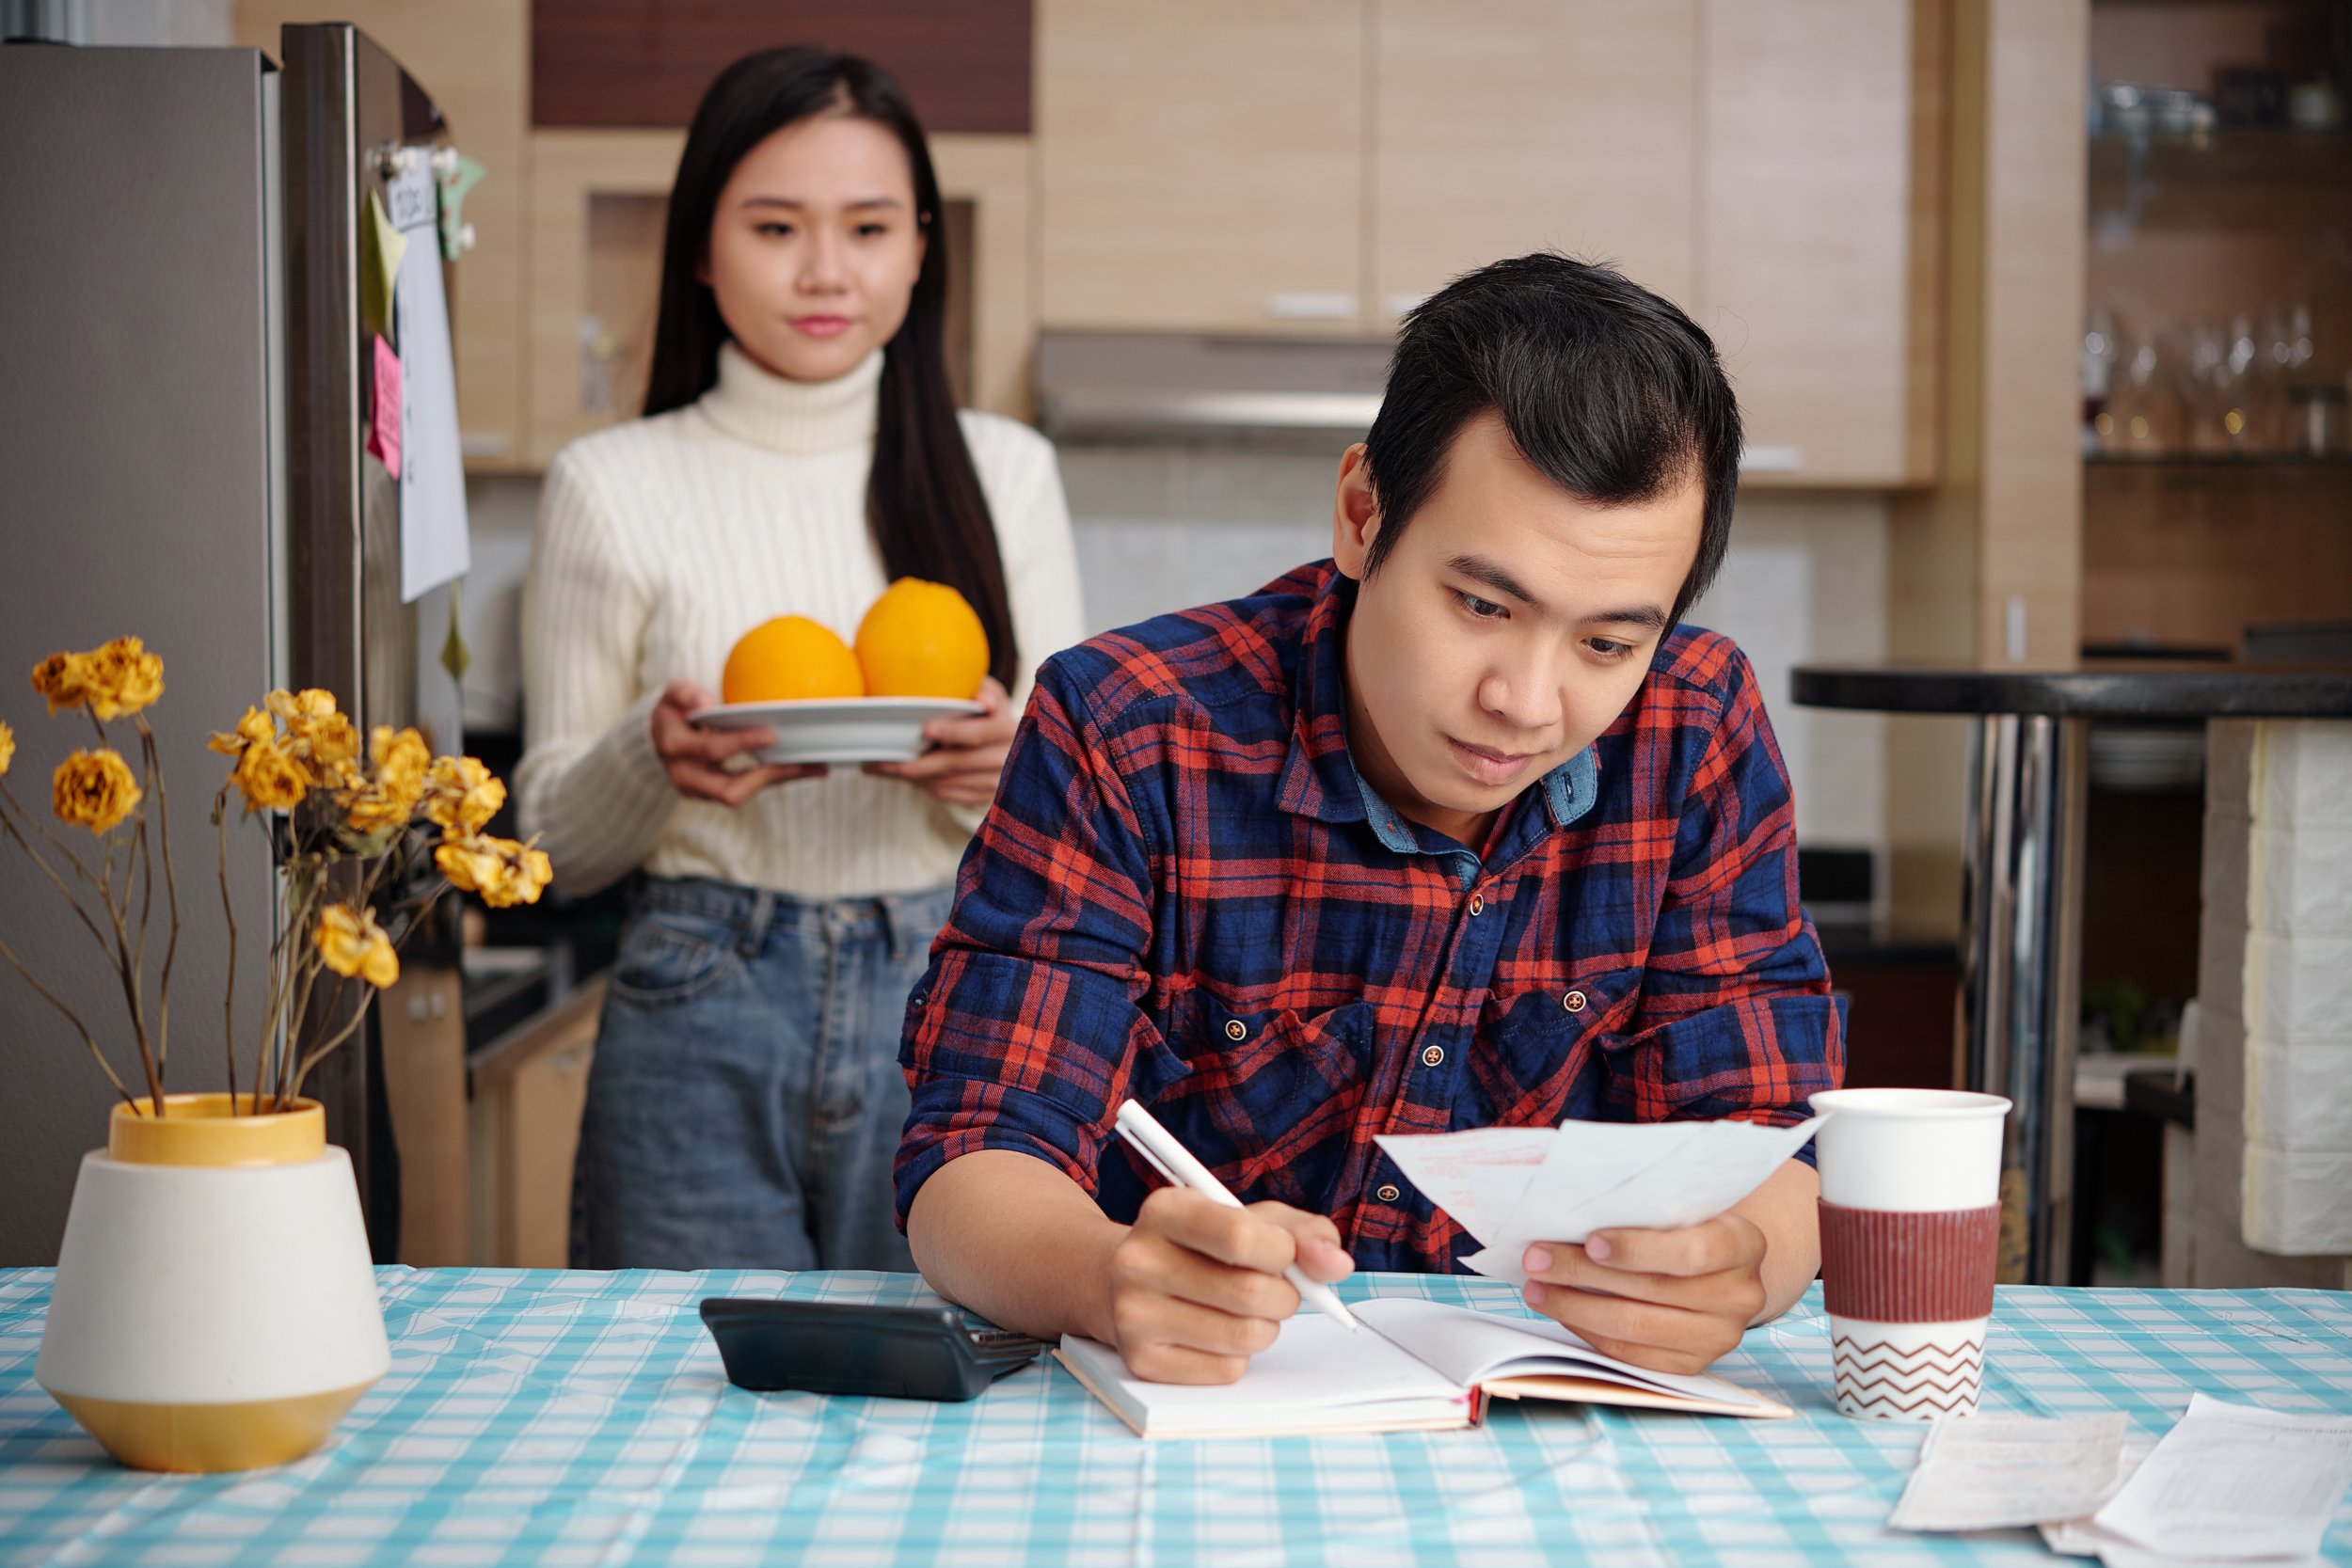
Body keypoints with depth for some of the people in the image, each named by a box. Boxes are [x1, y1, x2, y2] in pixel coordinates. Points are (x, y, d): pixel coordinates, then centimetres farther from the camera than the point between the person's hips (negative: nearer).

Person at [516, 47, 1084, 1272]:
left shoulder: (1005, 472, 8)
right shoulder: (613, 486, 2)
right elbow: (557, 841, 5)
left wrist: (1000, 771, -14)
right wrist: (654, 758, -15)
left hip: (954, 1013, 2)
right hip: (702, 1022, -1)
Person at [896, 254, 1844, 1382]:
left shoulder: (1699, 739, -5)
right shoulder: (1124, 738, -13)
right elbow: (974, 1168, -15)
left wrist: (1733, 1259, -31)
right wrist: (1106, 1279, -39)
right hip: (1169, 1415, -2)